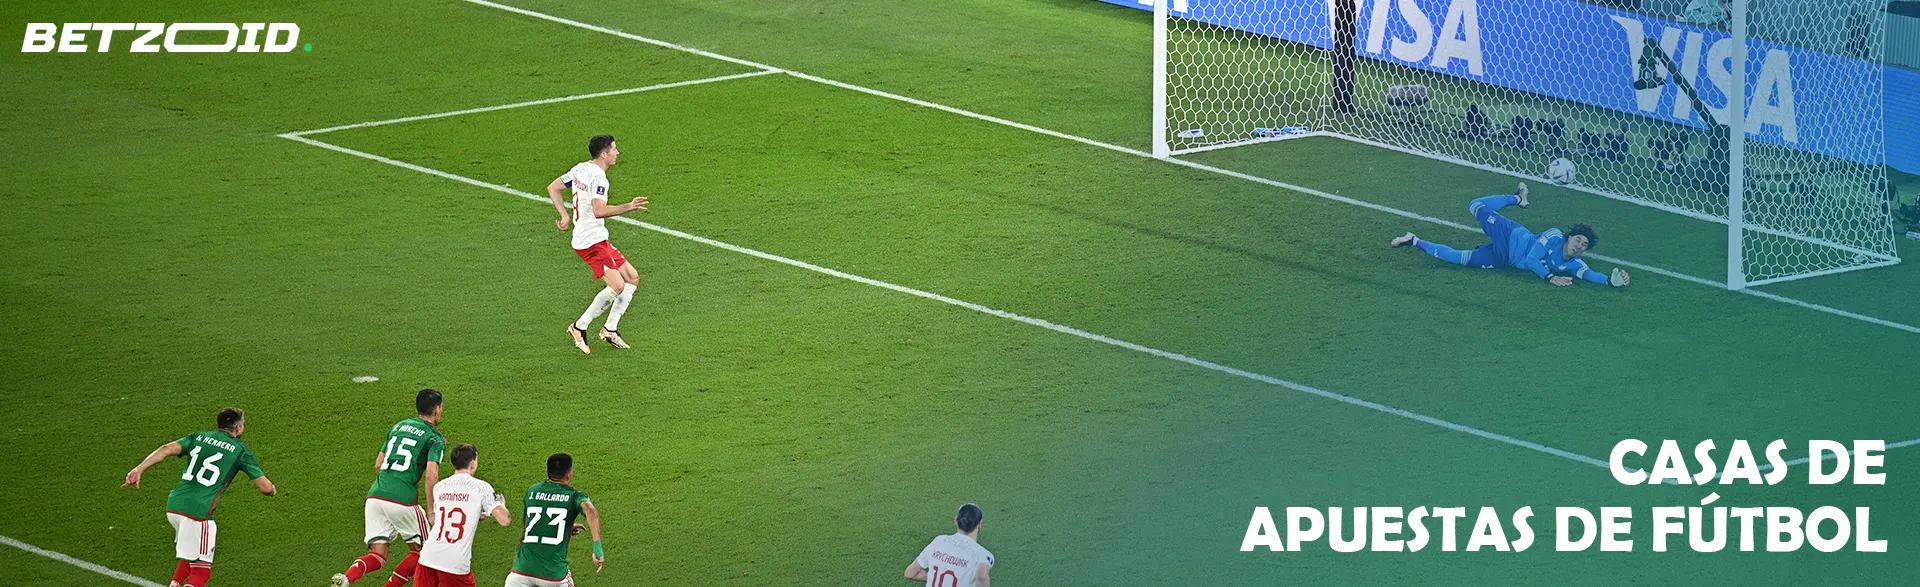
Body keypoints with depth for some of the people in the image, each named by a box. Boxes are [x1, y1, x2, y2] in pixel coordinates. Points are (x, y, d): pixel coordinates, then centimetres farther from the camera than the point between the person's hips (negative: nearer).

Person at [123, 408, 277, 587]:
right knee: (201, 571, -4)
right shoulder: (240, 450, 5)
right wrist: (272, 490, 30)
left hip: (174, 505, 6)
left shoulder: (199, 437, 15)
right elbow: (265, 487, 7)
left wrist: (139, 469, -7)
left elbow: (167, 449, 0)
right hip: (199, 511, -6)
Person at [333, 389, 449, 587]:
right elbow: (431, 474, -14)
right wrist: (431, 511, -9)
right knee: (420, 551, 17)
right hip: (403, 501, -5)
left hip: (375, 496, 5)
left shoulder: (398, 427, 20)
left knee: (377, 556, 5)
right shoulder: (435, 439, 1)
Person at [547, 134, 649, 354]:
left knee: (632, 278, 12)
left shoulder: (581, 169, 10)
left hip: (598, 239, 10)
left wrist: (565, 216, 18)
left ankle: (610, 329, 15)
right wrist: (628, 207, -31)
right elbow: (598, 211, -31)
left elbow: (553, 188, 18)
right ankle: (579, 327, -5)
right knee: (617, 287, -17)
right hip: (591, 242, -10)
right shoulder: (598, 177, -18)